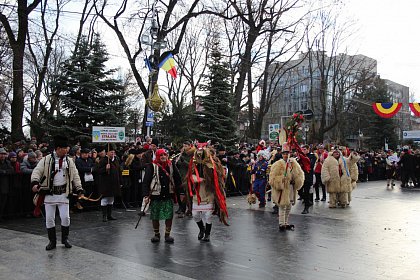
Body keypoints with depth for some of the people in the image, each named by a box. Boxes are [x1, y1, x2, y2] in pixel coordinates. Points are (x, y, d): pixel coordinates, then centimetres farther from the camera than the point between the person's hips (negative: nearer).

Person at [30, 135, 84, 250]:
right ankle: (52, 241, 20)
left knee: (65, 217, 0)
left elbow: (75, 176, 9)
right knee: (49, 218, 5)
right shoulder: (46, 160, -4)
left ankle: (65, 239, 21)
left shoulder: (69, 161, 5)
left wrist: (79, 189, 2)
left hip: (63, 194, 2)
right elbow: (37, 171, -10)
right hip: (49, 193, -1)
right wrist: (35, 183, -28)